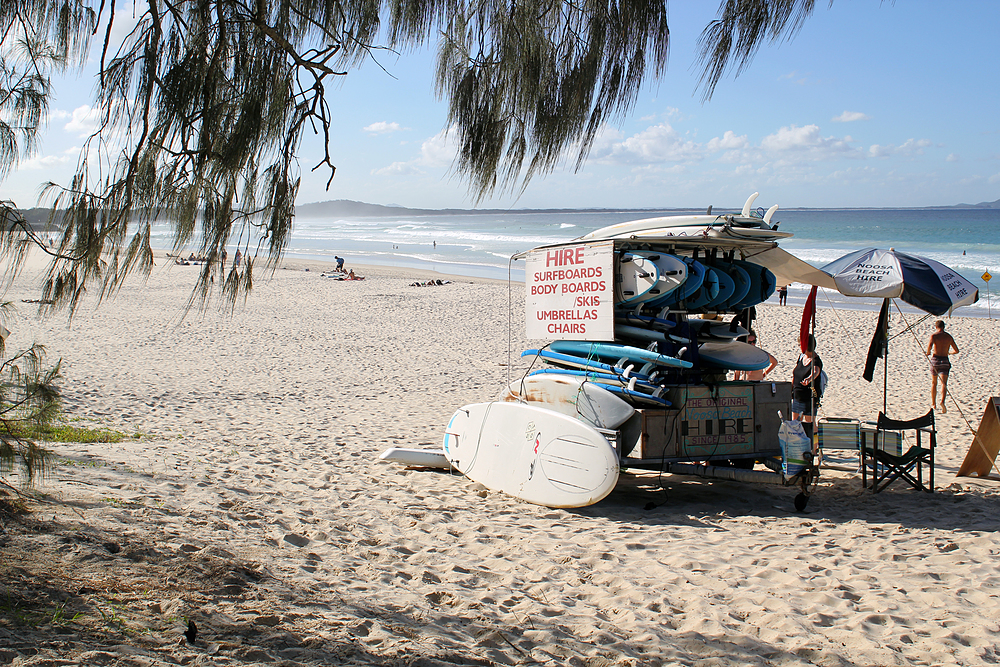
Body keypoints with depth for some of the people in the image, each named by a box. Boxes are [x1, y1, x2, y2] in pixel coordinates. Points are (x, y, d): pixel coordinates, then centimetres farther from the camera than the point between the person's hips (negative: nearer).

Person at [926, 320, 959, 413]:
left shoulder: (933, 335, -1)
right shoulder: (949, 336, 9)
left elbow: (930, 345, -22)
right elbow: (956, 351, 12)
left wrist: (928, 353, -2)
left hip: (935, 359, -1)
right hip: (945, 360, 1)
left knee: (934, 383, 16)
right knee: (944, 383, -8)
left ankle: (933, 403, 25)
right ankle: (942, 401, -31)